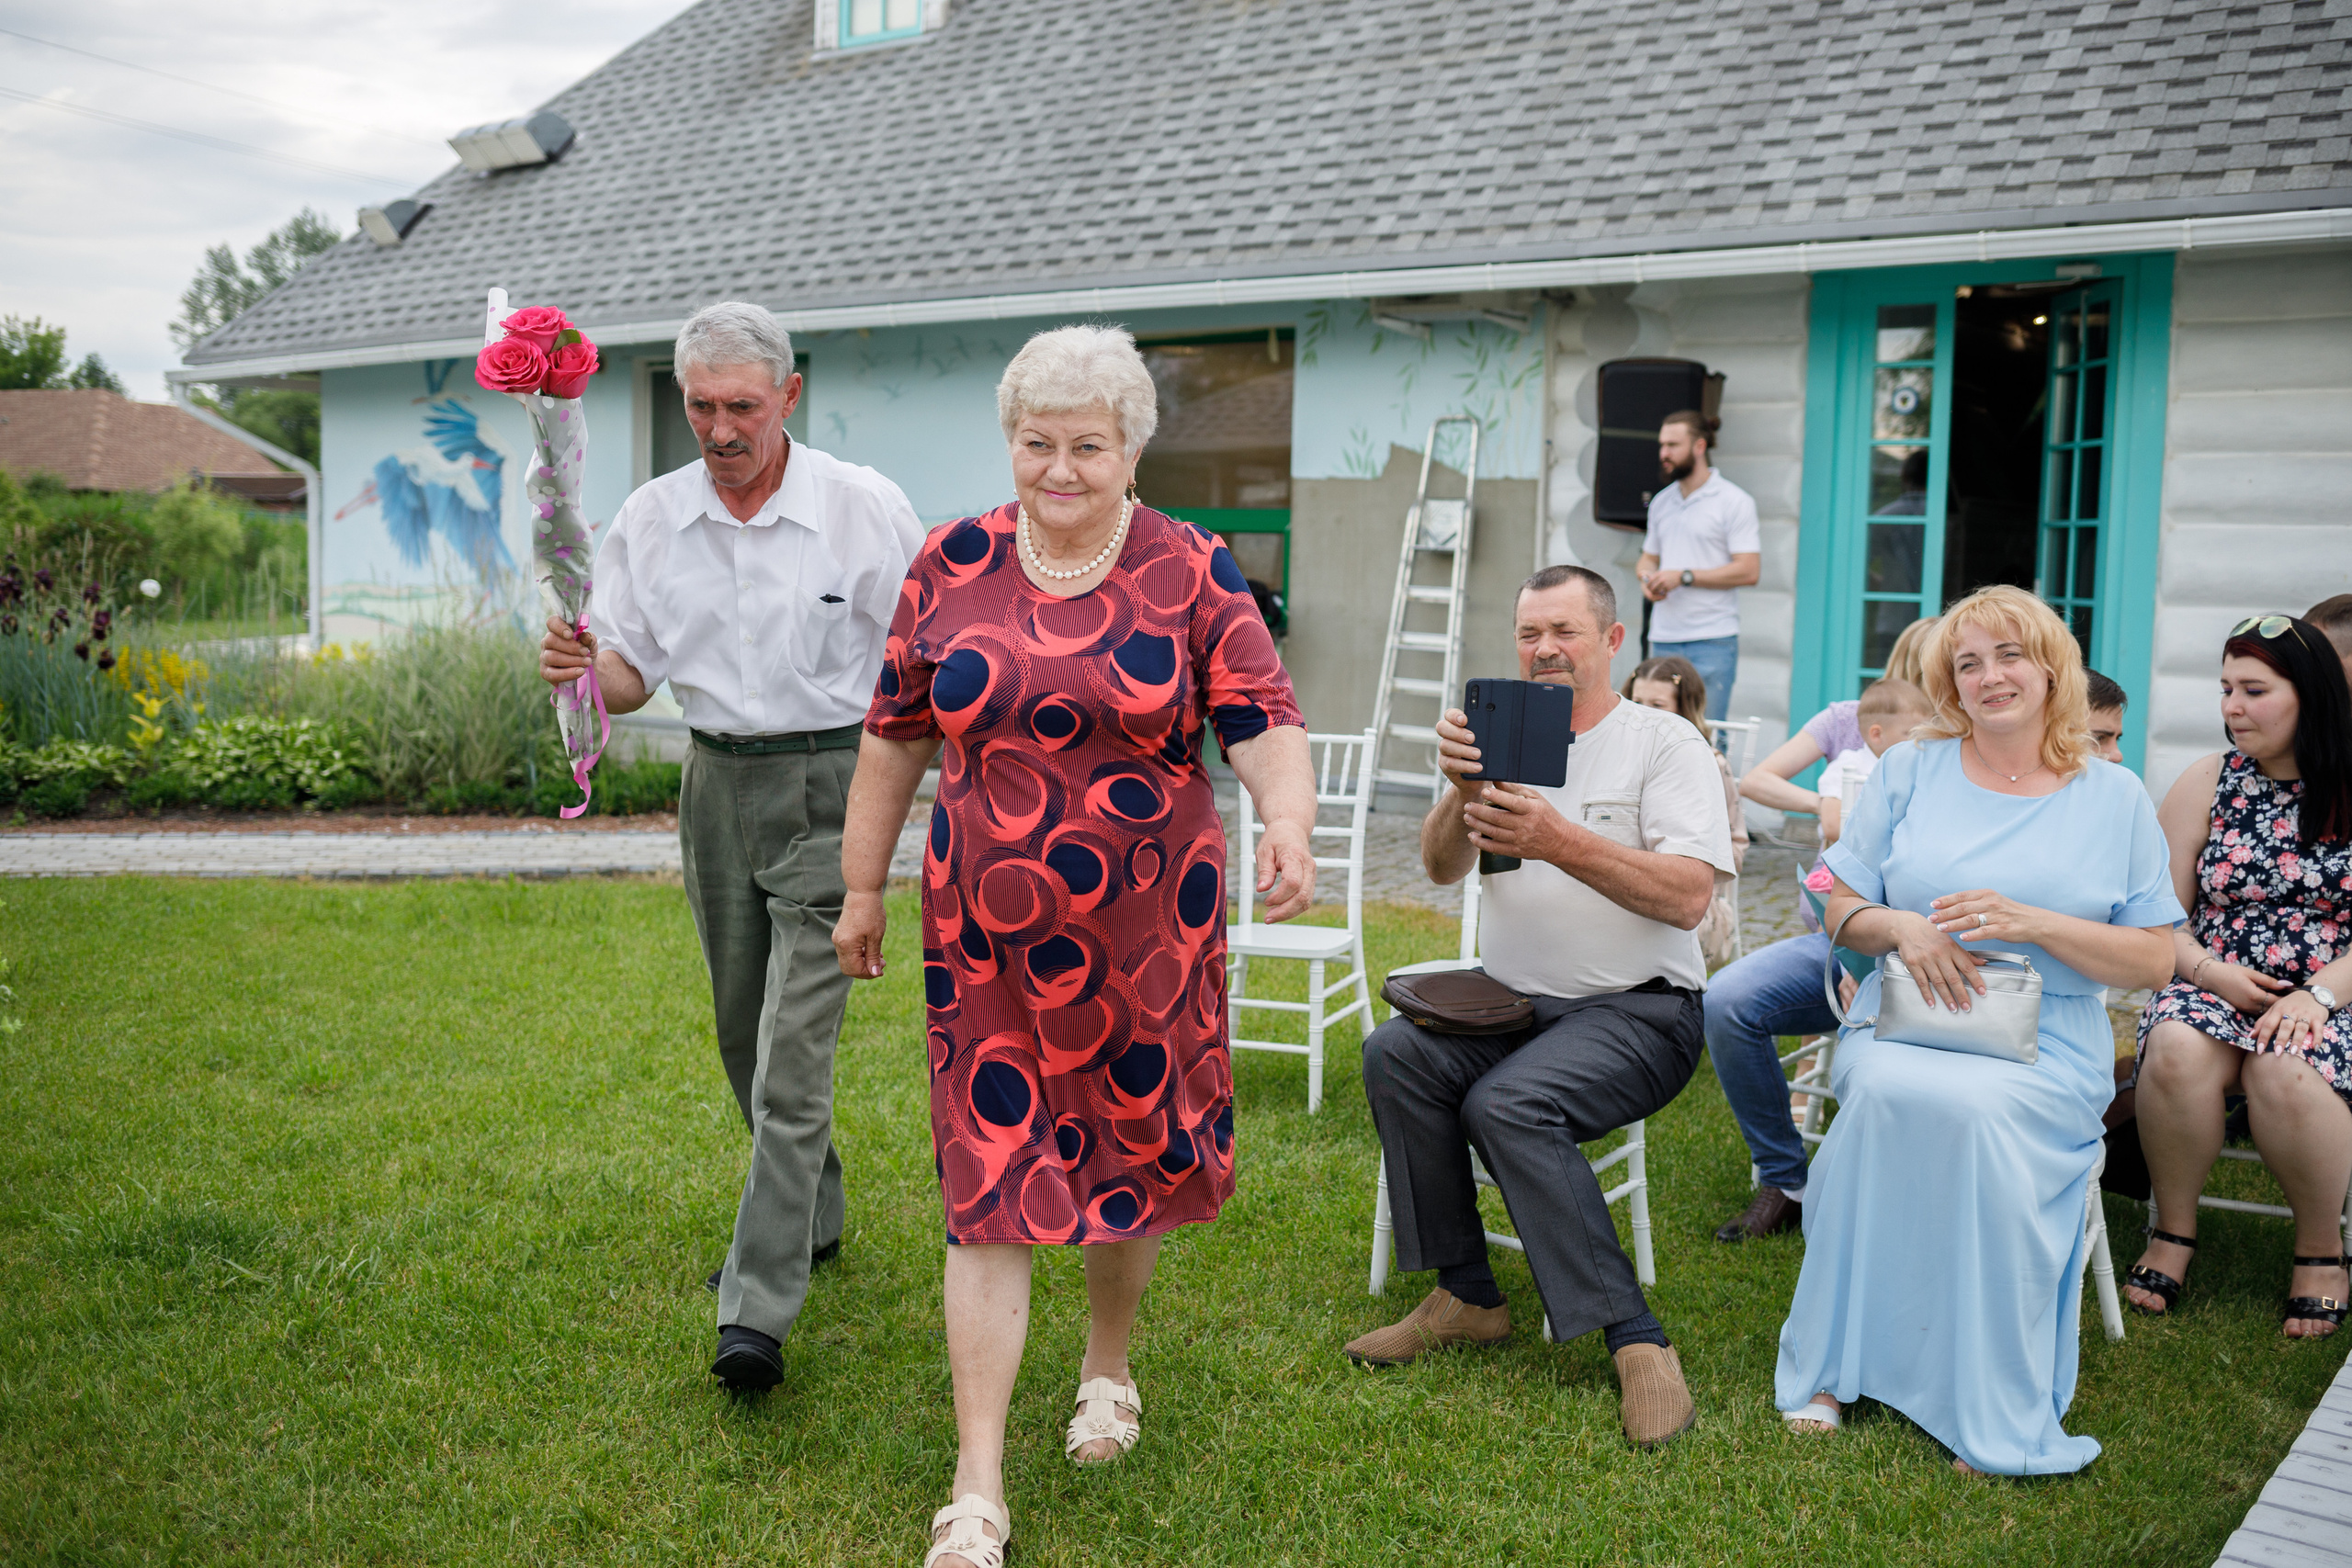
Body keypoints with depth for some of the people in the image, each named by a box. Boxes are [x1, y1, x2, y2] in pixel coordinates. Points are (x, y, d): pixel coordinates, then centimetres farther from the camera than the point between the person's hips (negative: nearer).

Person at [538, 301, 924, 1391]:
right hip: (716, 780, 5)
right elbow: (632, 675, 6)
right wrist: (581, 667, -17)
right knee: (744, 1035, 16)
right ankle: (815, 1218, 38)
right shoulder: (650, 517, 2)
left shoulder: (866, 508, -8)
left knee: (793, 1049, -11)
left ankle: (756, 1312, -6)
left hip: (832, 781, -5)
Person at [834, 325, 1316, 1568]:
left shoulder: (1192, 573, -3)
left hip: (1146, 933, 0)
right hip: (986, 939, 0)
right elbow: (896, 734, 9)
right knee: (990, 1183, 0)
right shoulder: (951, 567, 2)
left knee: (1134, 1155, 15)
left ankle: (1108, 1367, 44)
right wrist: (862, 886, 11)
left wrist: (1288, 822, -28)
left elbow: (1264, 724, -8)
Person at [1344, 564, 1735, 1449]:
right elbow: (1441, 869, 1)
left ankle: (1632, 1339, -22)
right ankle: (1468, 1297, -11)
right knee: (1396, 1053, -23)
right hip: (1512, 1005, 5)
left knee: (1506, 1102, -31)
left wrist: (1561, 843, -27)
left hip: (1636, 1012, -5)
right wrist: (1464, 794, -20)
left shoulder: (1666, 743, -2)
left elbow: (1688, 897, -15)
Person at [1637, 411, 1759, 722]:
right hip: (1663, 639, 6)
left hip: (1712, 641, -6)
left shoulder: (1734, 501, -3)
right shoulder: (1661, 501, 16)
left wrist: (1684, 577, -14)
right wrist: (1647, 579, 0)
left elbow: (1749, 570, -11)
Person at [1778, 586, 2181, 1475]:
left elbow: (2155, 961, 5)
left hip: (2047, 1044, -1)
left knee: (1975, 1107, -35)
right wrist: (1901, 927, -9)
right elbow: (1841, 908, 14)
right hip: (1902, 1024, 1)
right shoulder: (1910, 770, 13)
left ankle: (1989, 1410, -24)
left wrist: (2032, 924, -11)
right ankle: (1831, 1369, -23)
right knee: (1884, 1092, -34)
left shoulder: (2115, 797, 9)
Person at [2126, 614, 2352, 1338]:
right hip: (2213, 988, 2)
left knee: (2284, 1071, -35)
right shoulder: (2207, 783, 7)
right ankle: (2173, 1231, -11)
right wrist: (2211, 972, -12)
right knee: (2178, 1048, -32)